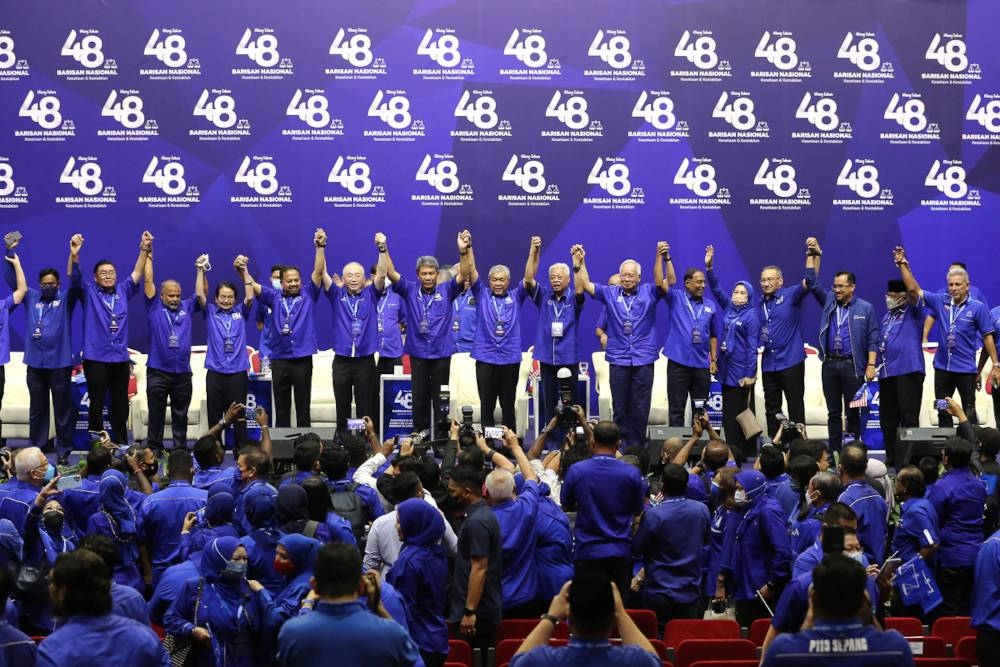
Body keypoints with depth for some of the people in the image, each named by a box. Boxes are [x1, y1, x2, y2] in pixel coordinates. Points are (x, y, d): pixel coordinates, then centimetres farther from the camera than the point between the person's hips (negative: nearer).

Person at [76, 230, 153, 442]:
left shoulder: (123, 292, 10)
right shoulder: (89, 293, 1)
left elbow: (137, 272, 3)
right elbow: (74, 276, -13)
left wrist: (144, 249, -14)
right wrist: (74, 254, -33)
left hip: (120, 359, 3)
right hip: (95, 359, -3)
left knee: (120, 407, 9)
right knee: (96, 406, 2)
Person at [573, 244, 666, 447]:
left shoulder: (649, 292, 3)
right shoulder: (610, 293, 6)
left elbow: (660, 282, -14)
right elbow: (585, 285, 0)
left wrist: (661, 257, -27)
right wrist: (579, 263, -14)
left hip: (643, 359, -1)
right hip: (618, 359, 1)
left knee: (640, 407, 3)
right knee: (620, 407, 6)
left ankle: (638, 448, 11)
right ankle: (622, 446, 14)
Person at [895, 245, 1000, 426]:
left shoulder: (978, 307, -7)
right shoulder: (940, 302, 1)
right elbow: (914, 290, 0)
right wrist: (903, 264, -7)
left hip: (966, 370, -4)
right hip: (942, 368, 4)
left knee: (969, 414, 5)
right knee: (943, 412, 11)